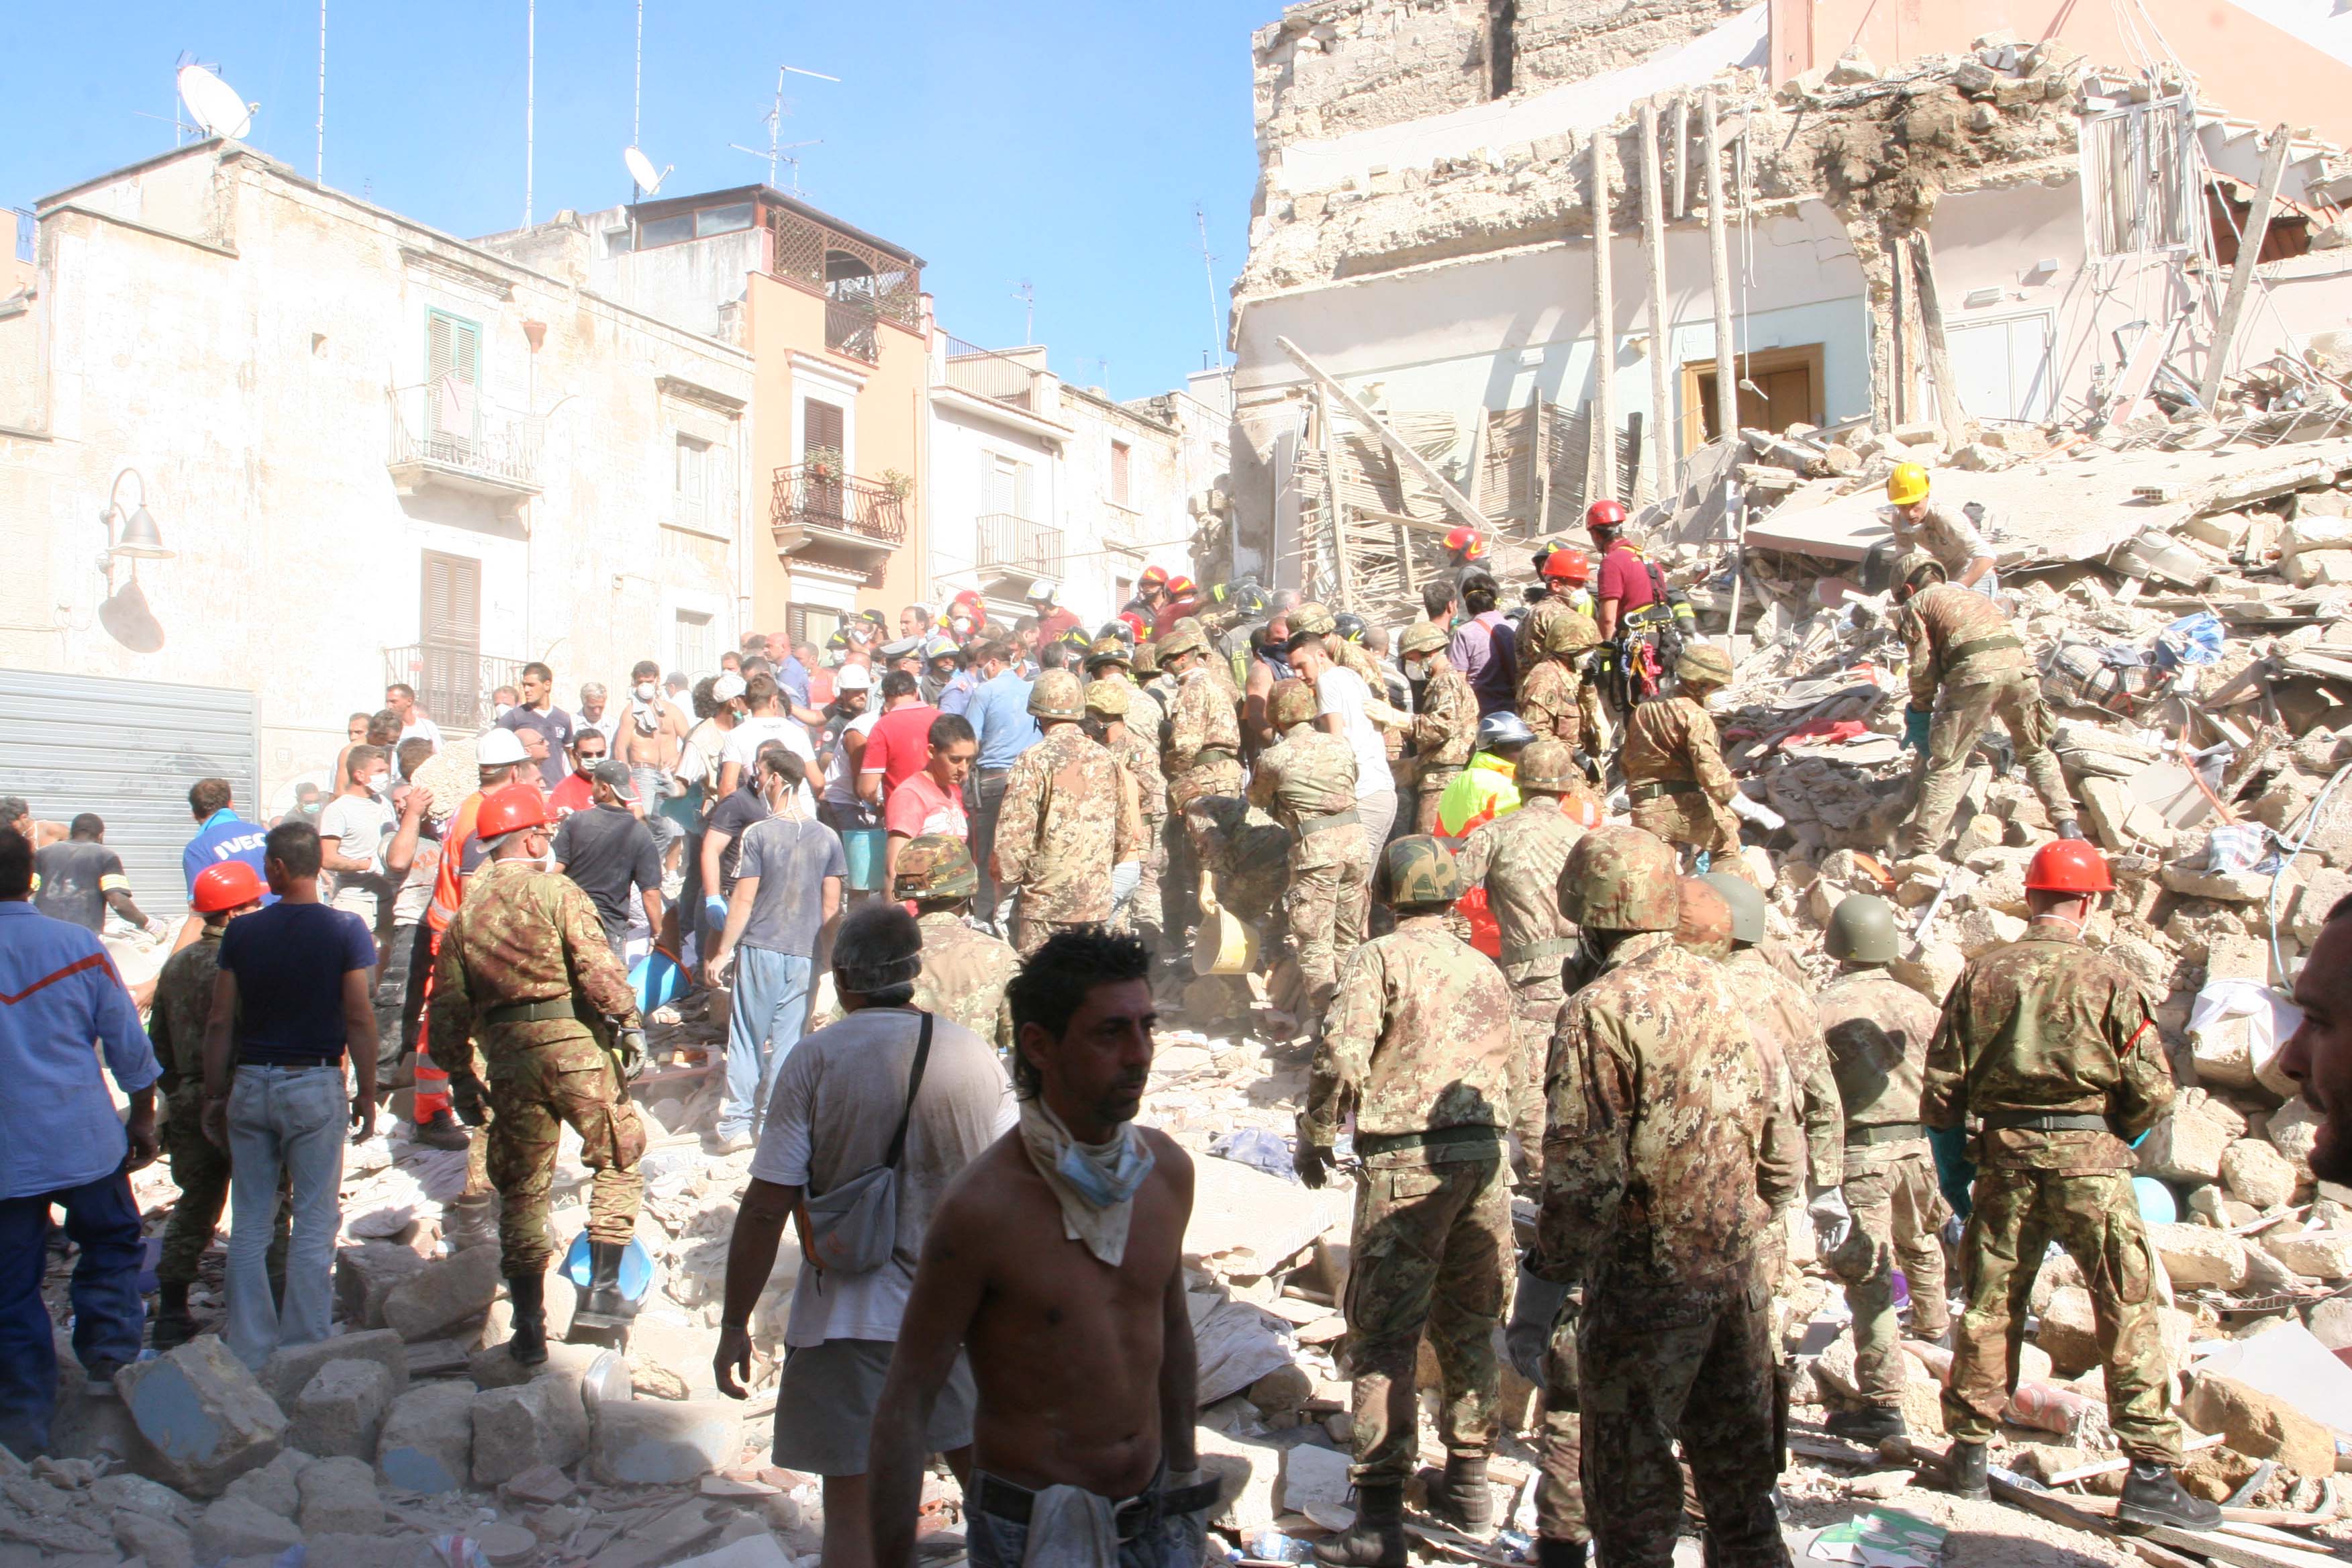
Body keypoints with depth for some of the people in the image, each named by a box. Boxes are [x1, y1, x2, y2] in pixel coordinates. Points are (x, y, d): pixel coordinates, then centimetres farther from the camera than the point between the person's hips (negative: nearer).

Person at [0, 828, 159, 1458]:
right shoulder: (78, 944, -6)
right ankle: (111, 1364, 18)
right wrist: (142, 1119, 12)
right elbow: (129, 1045, -1)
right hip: (85, 1144, 0)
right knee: (112, 1249, 21)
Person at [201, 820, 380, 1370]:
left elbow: (219, 1021, 2)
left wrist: (214, 1096, 12)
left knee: (249, 1225, 11)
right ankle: (304, 1353, 8)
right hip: (317, 1086, -2)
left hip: (252, 1086, 3)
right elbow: (360, 1019, -8)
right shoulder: (346, 930, -7)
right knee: (314, 1225, 5)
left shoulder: (242, 933, 0)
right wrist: (367, 1094, 1)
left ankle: (249, 1354, 15)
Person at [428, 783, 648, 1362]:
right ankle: (601, 1292, 9)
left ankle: (529, 1328, 14)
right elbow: (597, 965, -16)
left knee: (521, 1188, 11)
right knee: (618, 1161, 13)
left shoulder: (466, 911, 14)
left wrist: (460, 1075, 19)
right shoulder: (557, 892, -2)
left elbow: (447, 1004, 13)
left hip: (507, 1057, 5)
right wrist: (628, 1021, -12)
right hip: (573, 1042, -4)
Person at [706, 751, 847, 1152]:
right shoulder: (827, 837, 3)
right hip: (805, 954, 3)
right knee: (788, 1041, 8)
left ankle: (737, 1125, 11)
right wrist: (823, 952, 16)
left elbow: (744, 900, -8)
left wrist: (722, 952, 0)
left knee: (747, 1039, 7)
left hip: (760, 949, -3)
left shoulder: (758, 833, -8)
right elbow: (831, 905, 4)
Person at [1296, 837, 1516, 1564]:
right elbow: (1507, 1068, 17)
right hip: (1485, 1157, 6)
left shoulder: (1379, 958, -6)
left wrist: (1315, 1136, -1)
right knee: (1470, 1327, 19)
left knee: (1384, 1337, -1)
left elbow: (1341, 1057, -15)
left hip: (1406, 1160, -6)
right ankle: (1469, 1483, 30)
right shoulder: (1486, 970, 12)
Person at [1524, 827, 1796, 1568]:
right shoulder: (1718, 987, 4)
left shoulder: (1597, 1013, -16)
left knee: (1632, 1481, 7)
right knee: (1737, 1466, 19)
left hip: (1646, 1282, -7)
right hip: (1738, 1267, 7)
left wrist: (1545, 1280, -11)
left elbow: (1585, 1173, -19)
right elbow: (1774, 1121, 11)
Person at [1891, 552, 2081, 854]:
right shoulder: (1970, 595, 37)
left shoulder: (1915, 605, 19)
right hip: (2018, 662, 5)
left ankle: (1922, 849, -6)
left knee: (1946, 764, -2)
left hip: (1975, 670, -5)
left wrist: (1921, 712, 20)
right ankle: (2067, 823, 16)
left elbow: (1923, 666, 8)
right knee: (2036, 751, 24)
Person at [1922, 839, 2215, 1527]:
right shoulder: (2108, 979, -7)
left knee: (1988, 1307, 12)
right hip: (2090, 1161, -3)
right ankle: (2151, 1473, 6)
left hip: (2005, 1160, 3)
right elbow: (2154, 1091, -9)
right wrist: (2116, 1135, 11)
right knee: (2129, 1316, 5)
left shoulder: (1981, 974, 1)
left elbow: (1940, 1088, 2)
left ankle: (1968, 1451, 22)